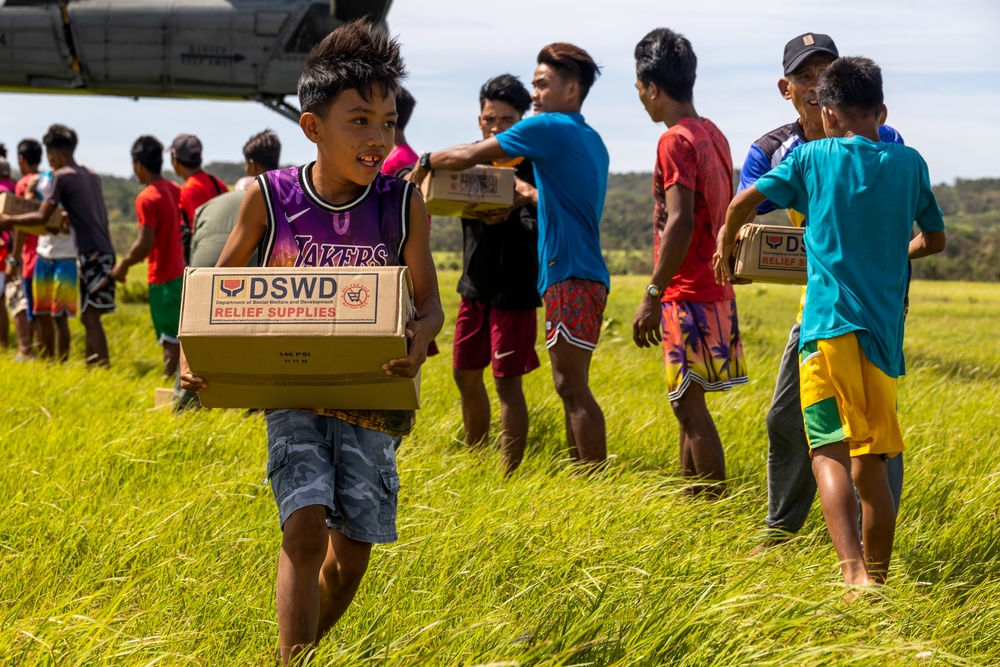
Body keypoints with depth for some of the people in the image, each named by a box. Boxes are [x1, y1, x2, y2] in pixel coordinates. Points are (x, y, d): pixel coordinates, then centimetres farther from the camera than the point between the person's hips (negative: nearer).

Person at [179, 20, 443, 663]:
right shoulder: (269, 197, -7)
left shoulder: (403, 205, -6)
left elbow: (430, 302, 0)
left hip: (373, 396, 1)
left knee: (351, 555, 6)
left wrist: (420, 339, -24)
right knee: (305, 525, -20)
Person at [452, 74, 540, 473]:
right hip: (475, 286, 7)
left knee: (507, 381, -6)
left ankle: (509, 474, -1)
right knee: (465, 374, 14)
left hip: (514, 290, -7)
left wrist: (509, 219, -36)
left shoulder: (532, 166, -10)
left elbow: (543, 228, -17)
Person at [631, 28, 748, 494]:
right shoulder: (712, 134, 13)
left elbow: (680, 221, -22)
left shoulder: (675, 142, -14)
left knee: (688, 406, -6)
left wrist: (653, 294, -20)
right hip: (713, 291, 9)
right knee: (687, 404, 15)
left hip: (688, 295, -9)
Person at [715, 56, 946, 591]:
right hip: (885, 327, 4)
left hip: (831, 319, -4)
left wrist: (724, 245, 26)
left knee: (830, 451, -12)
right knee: (871, 461, 12)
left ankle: (854, 575, -30)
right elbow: (935, 239, 25)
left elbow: (743, 203, 6)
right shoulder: (909, 163, 14)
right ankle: (878, 578, 18)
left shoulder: (814, 157, 6)